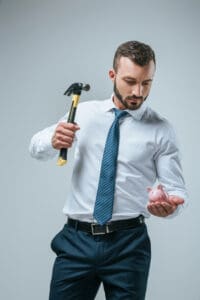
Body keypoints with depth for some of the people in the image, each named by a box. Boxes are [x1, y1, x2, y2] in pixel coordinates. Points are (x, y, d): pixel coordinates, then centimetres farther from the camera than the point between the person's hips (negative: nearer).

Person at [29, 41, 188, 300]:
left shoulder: (161, 130, -1)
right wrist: (53, 141, -10)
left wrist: (169, 205, -26)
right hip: (76, 240, 2)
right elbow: (36, 149, 14)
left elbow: (176, 189, -1)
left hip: (128, 244, -2)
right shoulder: (84, 113, 7)